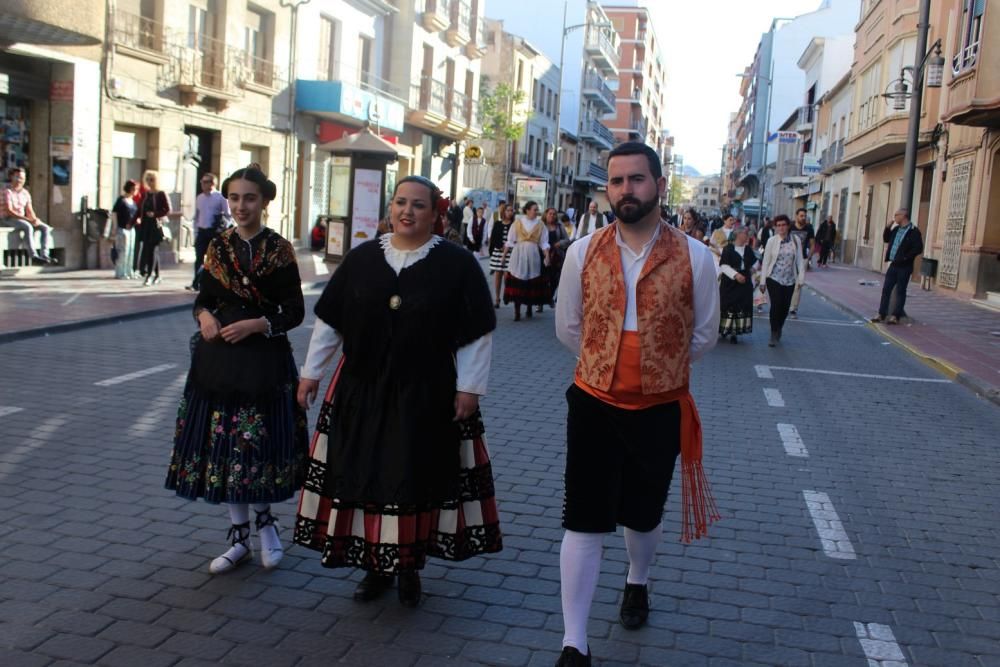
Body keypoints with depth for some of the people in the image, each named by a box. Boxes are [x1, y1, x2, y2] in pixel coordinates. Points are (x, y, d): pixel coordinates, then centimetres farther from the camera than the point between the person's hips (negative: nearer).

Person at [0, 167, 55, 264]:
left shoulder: (25, 193, 12)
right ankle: (33, 255, -40)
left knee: (45, 228, -10)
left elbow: (29, 211, 10)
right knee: (28, 227, -36)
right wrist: (27, 219, -25)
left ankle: (44, 254, -23)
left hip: (22, 219, 7)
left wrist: (35, 219, -13)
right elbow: (9, 211, -18)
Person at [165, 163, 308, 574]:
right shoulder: (218, 247, 7)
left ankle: (264, 519, 28)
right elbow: (204, 298, 12)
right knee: (222, 443, 7)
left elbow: (294, 311, -4)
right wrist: (204, 316, -9)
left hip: (264, 359, -4)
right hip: (218, 358, 4)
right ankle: (239, 537, 20)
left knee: (259, 444, 1)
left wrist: (256, 325, -17)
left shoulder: (279, 250, -4)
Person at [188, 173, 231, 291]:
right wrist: (196, 232, 10)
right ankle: (196, 283, 6)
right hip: (202, 231, 4)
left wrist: (222, 229, -13)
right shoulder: (199, 198, 11)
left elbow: (228, 216, -4)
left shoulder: (220, 197, -5)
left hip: (215, 232, -4)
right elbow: (196, 217, 16)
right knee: (199, 258, 2)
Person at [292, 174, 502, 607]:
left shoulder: (456, 263, -5)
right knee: (364, 478, 7)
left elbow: (475, 333, -4)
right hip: (361, 391, 3)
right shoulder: (361, 259, 4)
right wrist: (312, 371, 9)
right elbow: (330, 321, 10)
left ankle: (410, 567, 24)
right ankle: (376, 566, 24)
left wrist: (469, 387, -8)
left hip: (429, 395, -3)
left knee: (418, 481, 5)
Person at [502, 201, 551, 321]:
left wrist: (547, 256, -7)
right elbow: (510, 240, 4)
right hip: (519, 254, -1)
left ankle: (529, 308, 22)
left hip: (533, 254, 1)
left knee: (532, 281, 4)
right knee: (517, 281, -7)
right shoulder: (518, 222, 1)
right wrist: (504, 254, 3)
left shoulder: (540, 224, 5)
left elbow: (544, 242, 3)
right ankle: (517, 311, -4)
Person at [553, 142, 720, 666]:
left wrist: (658, 368, 8)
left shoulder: (695, 258, -8)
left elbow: (703, 335, 4)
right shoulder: (583, 253, -5)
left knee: (643, 516, 19)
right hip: (593, 404, 0)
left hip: (660, 409, 0)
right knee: (584, 522, -1)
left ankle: (636, 584, 51)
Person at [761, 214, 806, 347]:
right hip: (774, 279, -2)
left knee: (785, 307, 6)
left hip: (789, 280, 2)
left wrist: (801, 278, -1)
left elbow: (800, 260, 3)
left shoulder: (796, 240, 0)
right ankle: (774, 335, 1)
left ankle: (778, 330, 30)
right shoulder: (772, 241, -4)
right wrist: (763, 280, -1)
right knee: (776, 305, -10)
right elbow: (766, 261, -1)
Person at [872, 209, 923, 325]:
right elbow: (886, 239, 24)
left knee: (900, 291, 1)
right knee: (886, 289, 6)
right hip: (893, 264, 7)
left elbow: (918, 248, -16)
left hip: (904, 267, -7)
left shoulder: (914, 231, -11)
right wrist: (888, 227, 10)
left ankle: (895, 316, 5)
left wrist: (905, 258, -17)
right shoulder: (896, 229, 12)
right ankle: (881, 314, 11)